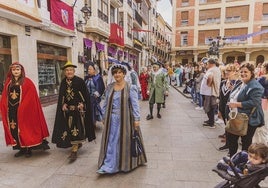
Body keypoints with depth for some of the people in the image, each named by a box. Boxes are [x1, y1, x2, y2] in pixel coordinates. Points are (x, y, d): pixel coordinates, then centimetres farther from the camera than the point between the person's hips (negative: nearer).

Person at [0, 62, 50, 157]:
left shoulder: (27, 82, -5)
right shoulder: (8, 82, 10)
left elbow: (31, 97, -11)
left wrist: (22, 107, -16)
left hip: (24, 110, -5)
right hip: (11, 110, 5)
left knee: (25, 128, 1)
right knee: (14, 129, 8)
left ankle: (28, 149, 14)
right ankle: (21, 148, 21)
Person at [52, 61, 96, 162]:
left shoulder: (80, 81, -7)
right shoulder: (63, 82, 6)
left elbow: (86, 95, -6)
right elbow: (61, 96, 11)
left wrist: (82, 104, -16)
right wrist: (63, 105, -4)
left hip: (78, 109, -5)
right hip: (67, 110, 5)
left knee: (76, 129, -7)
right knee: (69, 128, 13)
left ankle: (74, 151, -3)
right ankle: (78, 143, 35)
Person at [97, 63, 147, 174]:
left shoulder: (130, 88, -8)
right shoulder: (109, 88, 6)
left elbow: (135, 104, -10)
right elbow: (106, 104, 11)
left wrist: (136, 119, -13)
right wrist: (104, 117, 12)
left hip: (125, 119, -4)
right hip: (112, 119, 4)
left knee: (124, 141, 8)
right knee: (111, 142, 7)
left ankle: (126, 164, 27)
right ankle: (109, 166, 18)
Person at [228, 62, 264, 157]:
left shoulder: (255, 87, -16)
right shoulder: (240, 84, 12)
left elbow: (254, 103, -26)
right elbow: (233, 97, 22)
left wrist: (237, 104, -23)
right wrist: (231, 104, 6)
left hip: (248, 120, -9)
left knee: (246, 142, 7)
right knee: (231, 138, 16)